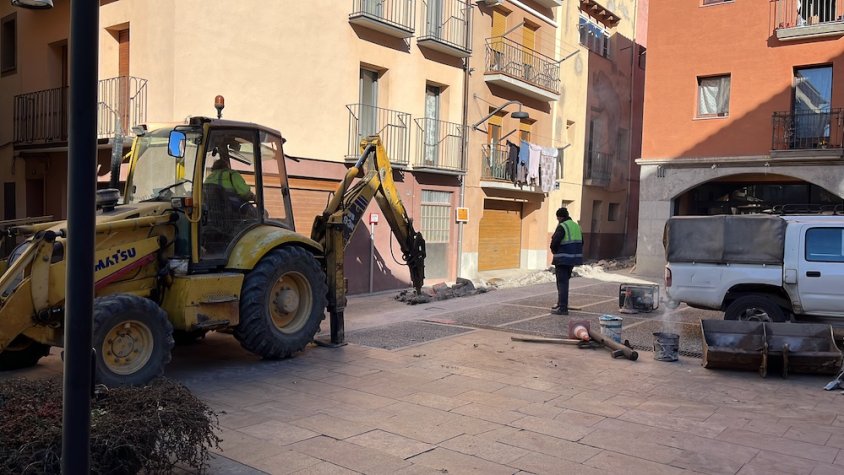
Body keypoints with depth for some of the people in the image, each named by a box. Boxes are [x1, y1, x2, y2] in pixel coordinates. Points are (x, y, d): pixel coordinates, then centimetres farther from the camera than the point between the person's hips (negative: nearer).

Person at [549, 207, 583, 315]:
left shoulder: (562, 227, -14)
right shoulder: (576, 226, 13)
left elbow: (554, 242, -21)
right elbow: (581, 242, 18)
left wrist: (554, 251, -2)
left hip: (563, 259, -9)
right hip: (574, 258, 9)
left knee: (562, 282, -5)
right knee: (564, 281, 20)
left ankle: (563, 308, -5)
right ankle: (561, 303, 28)